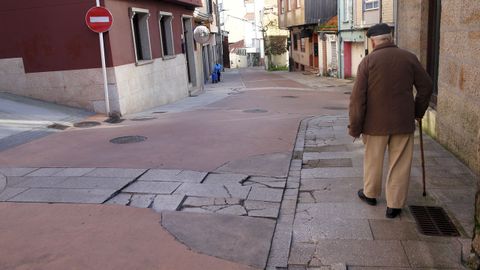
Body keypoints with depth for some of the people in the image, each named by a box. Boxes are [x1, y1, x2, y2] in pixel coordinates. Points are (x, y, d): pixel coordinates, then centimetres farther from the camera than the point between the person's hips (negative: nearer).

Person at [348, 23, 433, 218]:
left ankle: (370, 194, 35)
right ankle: (394, 205, 16)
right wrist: (419, 111, 20)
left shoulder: (368, 61, -7)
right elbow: (426, 86, 6)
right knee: (399, 165, 9)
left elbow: (358, 97, -10)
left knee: (373, 160, 17)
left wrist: (355, 127, -4)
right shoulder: (409, 58, 0)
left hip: (376, 122, -1)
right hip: (403, 122, 1)